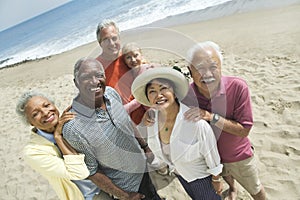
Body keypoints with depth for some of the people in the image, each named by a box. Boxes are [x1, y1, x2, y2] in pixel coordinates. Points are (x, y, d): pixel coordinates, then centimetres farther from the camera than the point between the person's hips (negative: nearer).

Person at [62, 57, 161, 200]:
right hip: (126, 187, -5)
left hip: (142, 167, 5)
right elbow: (91, 172, -19)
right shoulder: (73, 129, -32)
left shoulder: (111, 92, -14)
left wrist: (146, 147, 10)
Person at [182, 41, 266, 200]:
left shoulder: (238, 87, -30)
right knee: (225, 178, 34)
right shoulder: (185, 94, -24)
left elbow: (244, 130, -26)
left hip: (238, 156, -1)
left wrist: (212, 117, -37)